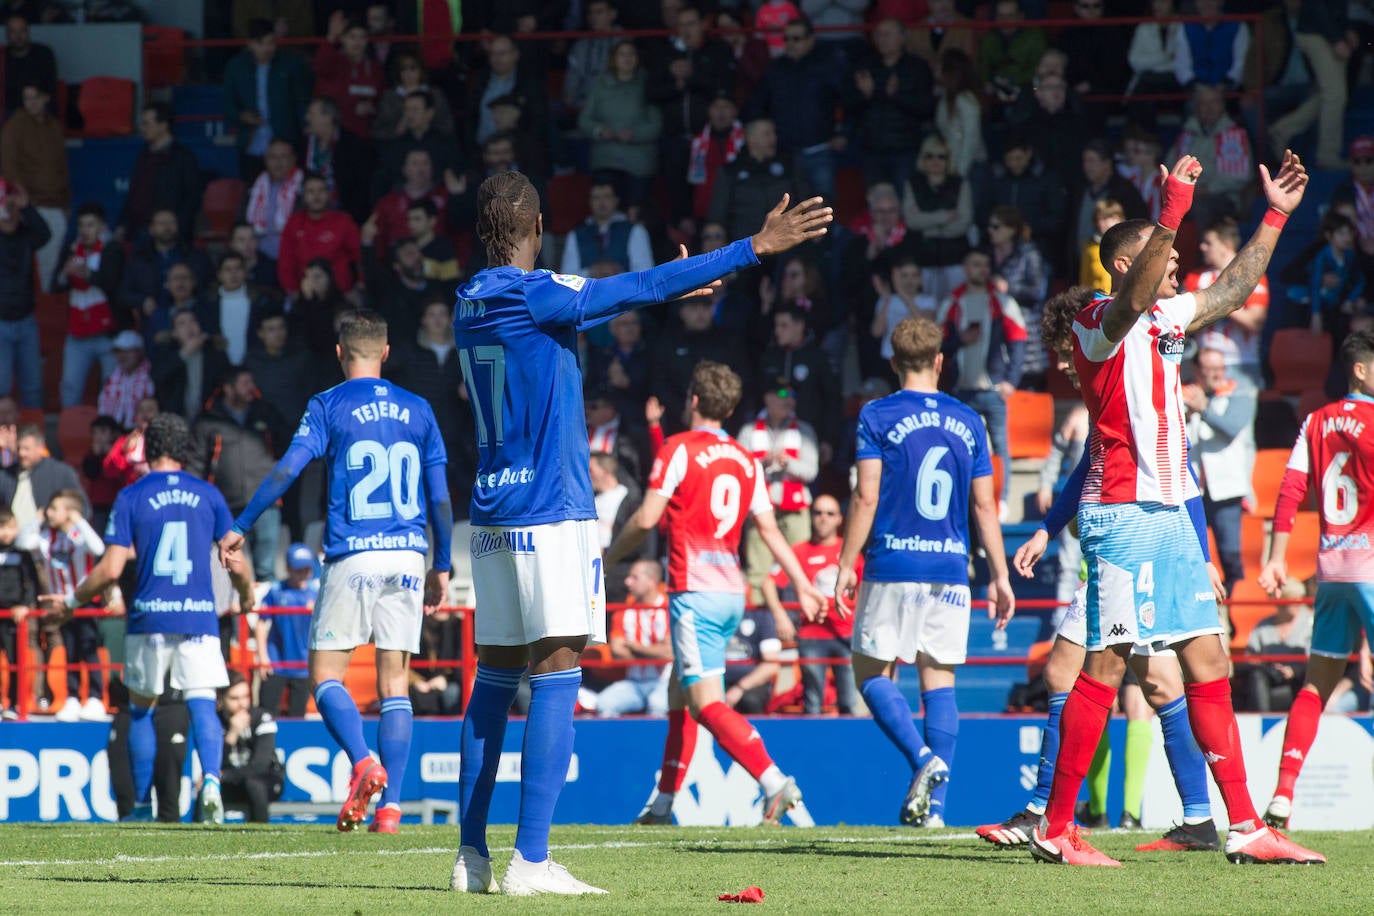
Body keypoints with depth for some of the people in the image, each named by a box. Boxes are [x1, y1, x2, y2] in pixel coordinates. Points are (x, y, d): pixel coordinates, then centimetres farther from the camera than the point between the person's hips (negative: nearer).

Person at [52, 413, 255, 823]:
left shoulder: (130, 497, 1)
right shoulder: (208, 495, 6)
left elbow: (111, 569, -5)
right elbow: (236, 564, 4)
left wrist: (72, 600, 10)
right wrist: (247, 600, 25)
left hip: (149, 617, -1)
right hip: (199, 616, 1)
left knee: (141, 708, 13)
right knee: (202, 703, -3)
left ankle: (142, 805, 15)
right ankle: (211, 778, -30)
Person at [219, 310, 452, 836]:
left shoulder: (329, 406, 1)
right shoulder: (417, 411, 12)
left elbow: (286, 471, -7)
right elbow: (441, 496, 11)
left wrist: (240, 528, 1)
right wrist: (442, 567, 18)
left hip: (352, 555, -3)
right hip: (407, 556, 3)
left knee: (326, 674, 3)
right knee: (394, 683, 4)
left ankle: (364, 763, -22)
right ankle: (389, 806, -3)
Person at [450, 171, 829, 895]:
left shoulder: (471, 304, 12)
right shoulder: (537, 295, -11)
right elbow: (642, 289, -15)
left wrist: (664, 290, 38)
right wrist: (756, 248, -14)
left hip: (490, 517, 8)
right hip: (550, 513, -8)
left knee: (495, 678, 11)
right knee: (555, 678, -7)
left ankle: (472, 855, 10)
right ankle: (530, 861, -13)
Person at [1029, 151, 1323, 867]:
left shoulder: (1165, 318, 17)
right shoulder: (1100, 322, -8)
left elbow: (1231, 291, 31)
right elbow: (1133, 297, -31)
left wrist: (1275, 216, 26)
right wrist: (1171, 215, -41)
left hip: (1170, 512, 9)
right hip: (1123, 510, -9)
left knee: (1208, 664, 5)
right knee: (1106, 665, -10)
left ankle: (1244, 827, 6)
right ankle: (1054, 829, -6)